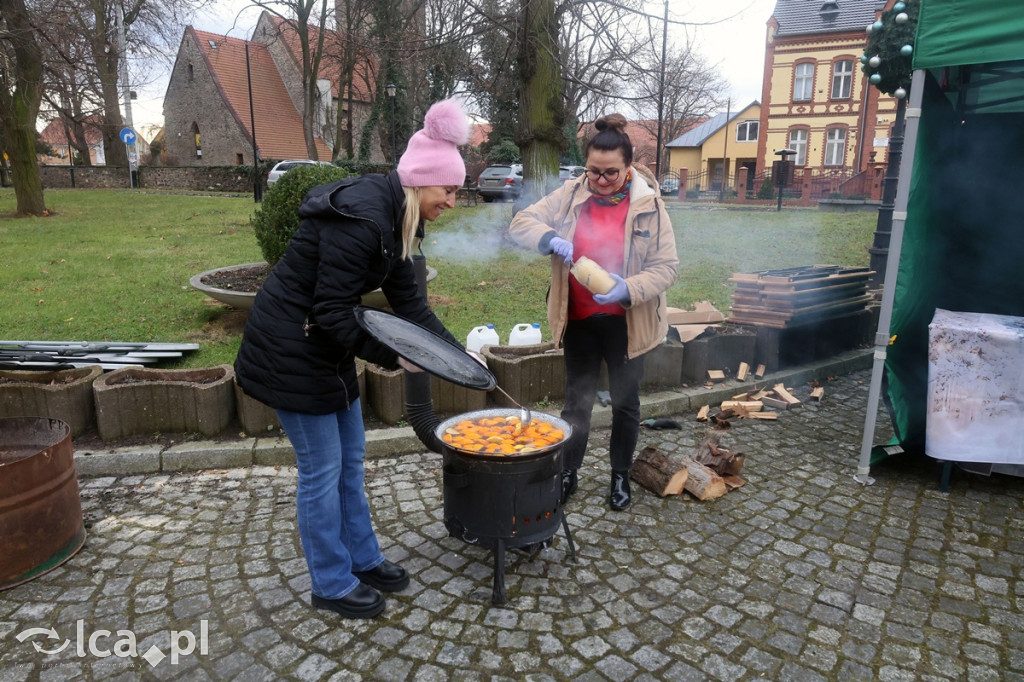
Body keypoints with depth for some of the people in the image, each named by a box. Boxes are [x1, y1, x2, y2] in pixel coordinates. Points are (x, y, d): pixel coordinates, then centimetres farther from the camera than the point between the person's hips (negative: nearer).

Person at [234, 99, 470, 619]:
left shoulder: (392, 217, 4)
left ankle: (363, 559, 35)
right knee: (322, 468, 3)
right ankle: (332, 584, 23)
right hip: (290, 347, -10)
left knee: (350, 457, 17)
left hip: (325, 343, 10)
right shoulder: (360, 219, -27)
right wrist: (391, 357, -18)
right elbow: (332, 315, -25)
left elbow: (408, 301, 7)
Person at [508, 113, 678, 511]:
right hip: (579, 321, 1)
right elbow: (522, 224, -6)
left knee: (625, 403, 15)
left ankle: (621, 476, 35)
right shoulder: (571, 195, -5)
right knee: (576, 401, 14)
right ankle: (568, 474, 32)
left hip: (626, 323, -1)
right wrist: (551, 239, -27)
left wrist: (628, 290, -28)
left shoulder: (649, 204, -9)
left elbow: (666, 266, -9)